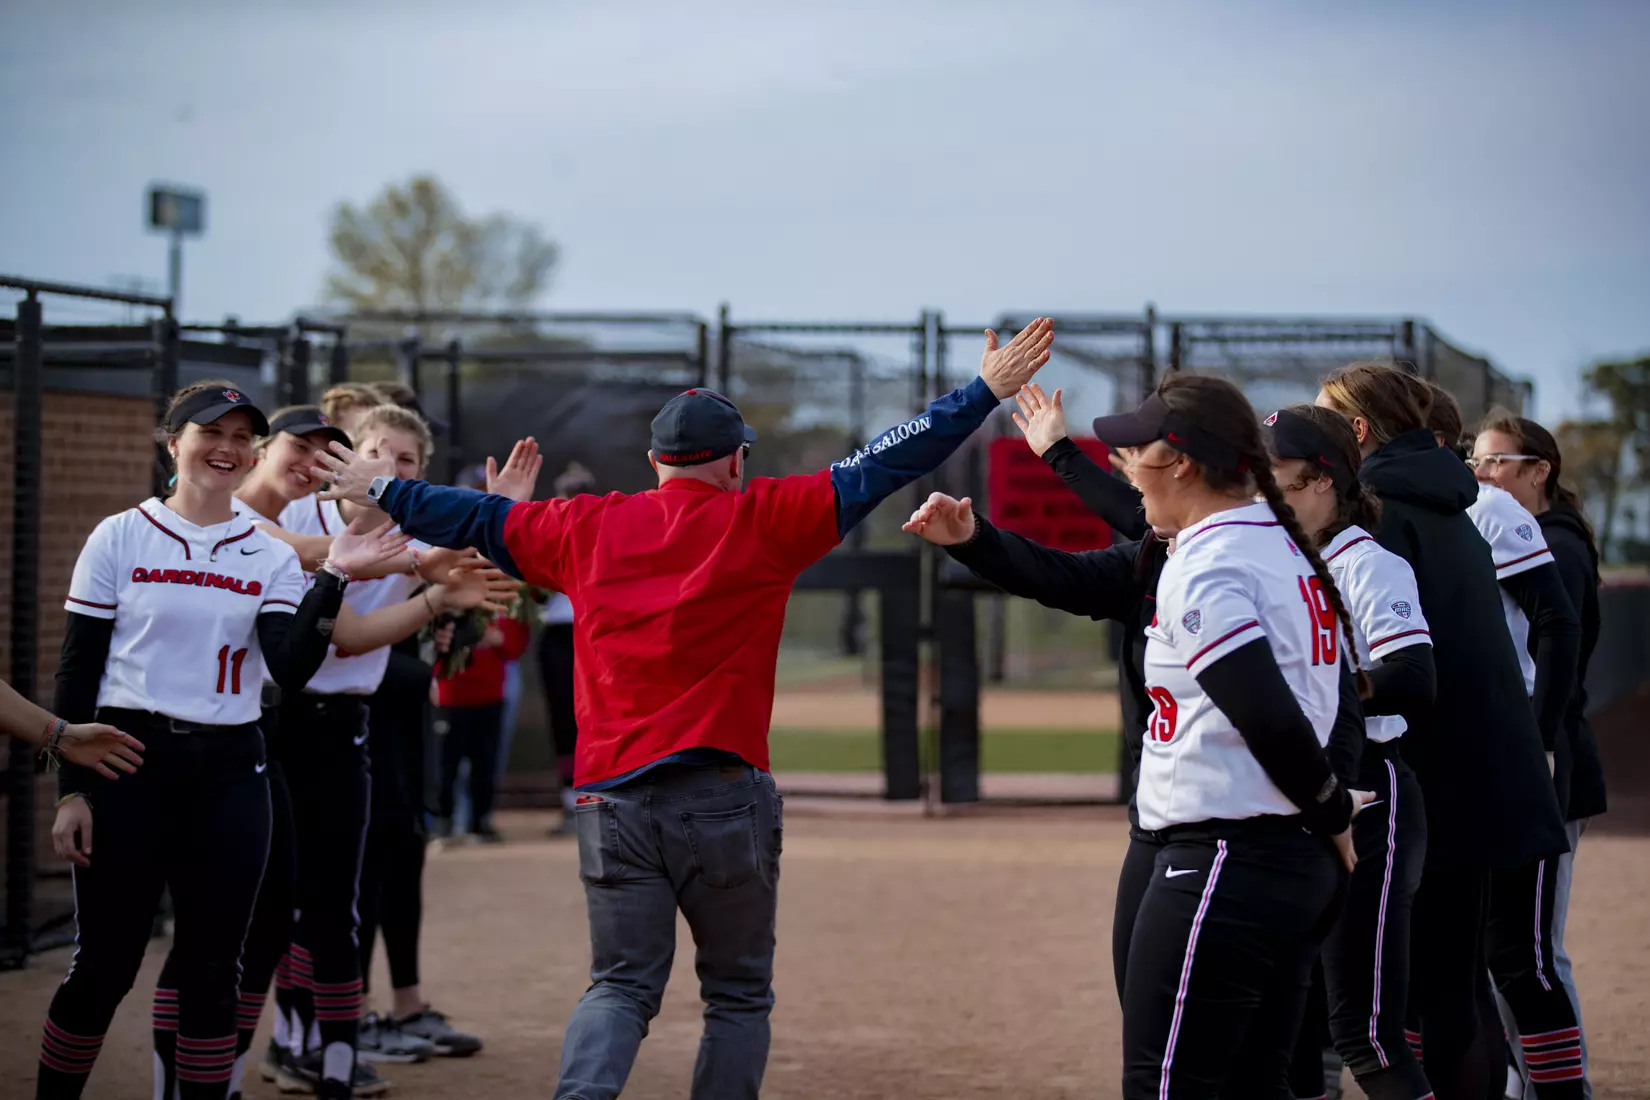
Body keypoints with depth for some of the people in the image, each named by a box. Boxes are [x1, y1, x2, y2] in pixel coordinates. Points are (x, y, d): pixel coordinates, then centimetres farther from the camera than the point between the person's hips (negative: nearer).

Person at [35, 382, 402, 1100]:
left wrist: (332, 580, -18)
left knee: (213, 970, 5)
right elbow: (78, 670, 1)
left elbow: (291, 668, -6)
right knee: (104, 965, 0)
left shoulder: (270, 556, 8)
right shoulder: (120, 538, 2)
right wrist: (71, 790, -4)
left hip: (229, 772, 3)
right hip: (131, 763, -2)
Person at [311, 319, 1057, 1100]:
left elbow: (476, 519, 19)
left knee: (620, 986, 8)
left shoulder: (587, 527, 8)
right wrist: (986, 391, -1)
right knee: (738, 993, 11)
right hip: (724, 797, -3)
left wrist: (381, 490, 35)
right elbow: (882, 467, -3)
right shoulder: (764, 518, -1)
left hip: (611, 798, 3)